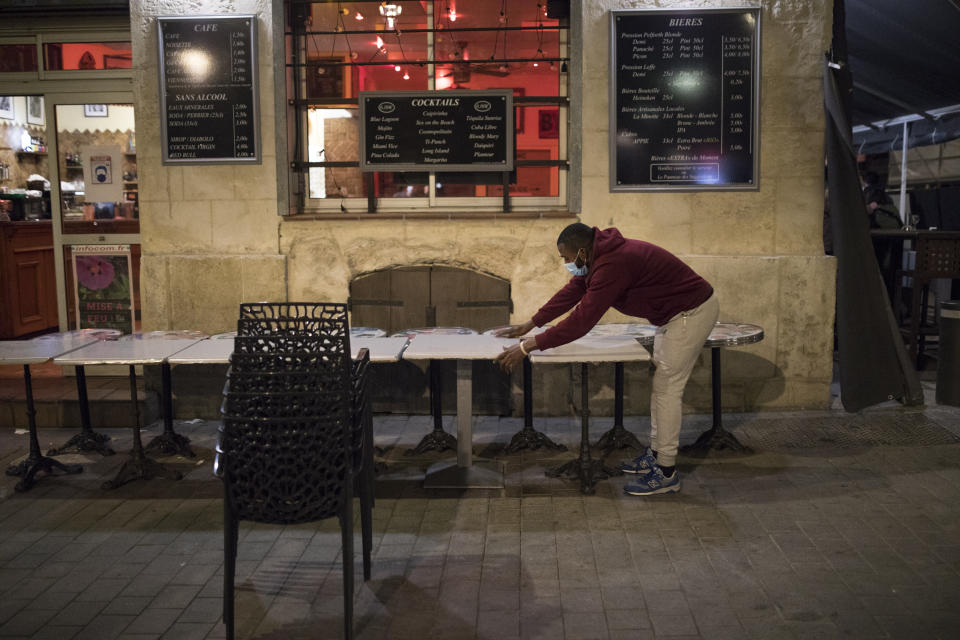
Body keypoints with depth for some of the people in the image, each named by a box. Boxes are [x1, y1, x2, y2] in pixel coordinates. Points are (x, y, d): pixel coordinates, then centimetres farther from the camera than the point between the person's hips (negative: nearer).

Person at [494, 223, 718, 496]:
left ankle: (666, 473, 2)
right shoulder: (599, 256, 2)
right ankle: (656, 454, 28)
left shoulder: (613, 264, -30)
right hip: (675, 312, 11)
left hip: (692, 312, -11)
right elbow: (571, 292, 13)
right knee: (661, 383, 16)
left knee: (668, 388, -6)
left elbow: (582, 320, -32)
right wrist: (529, 325, 15)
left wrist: (528, 346, -28)